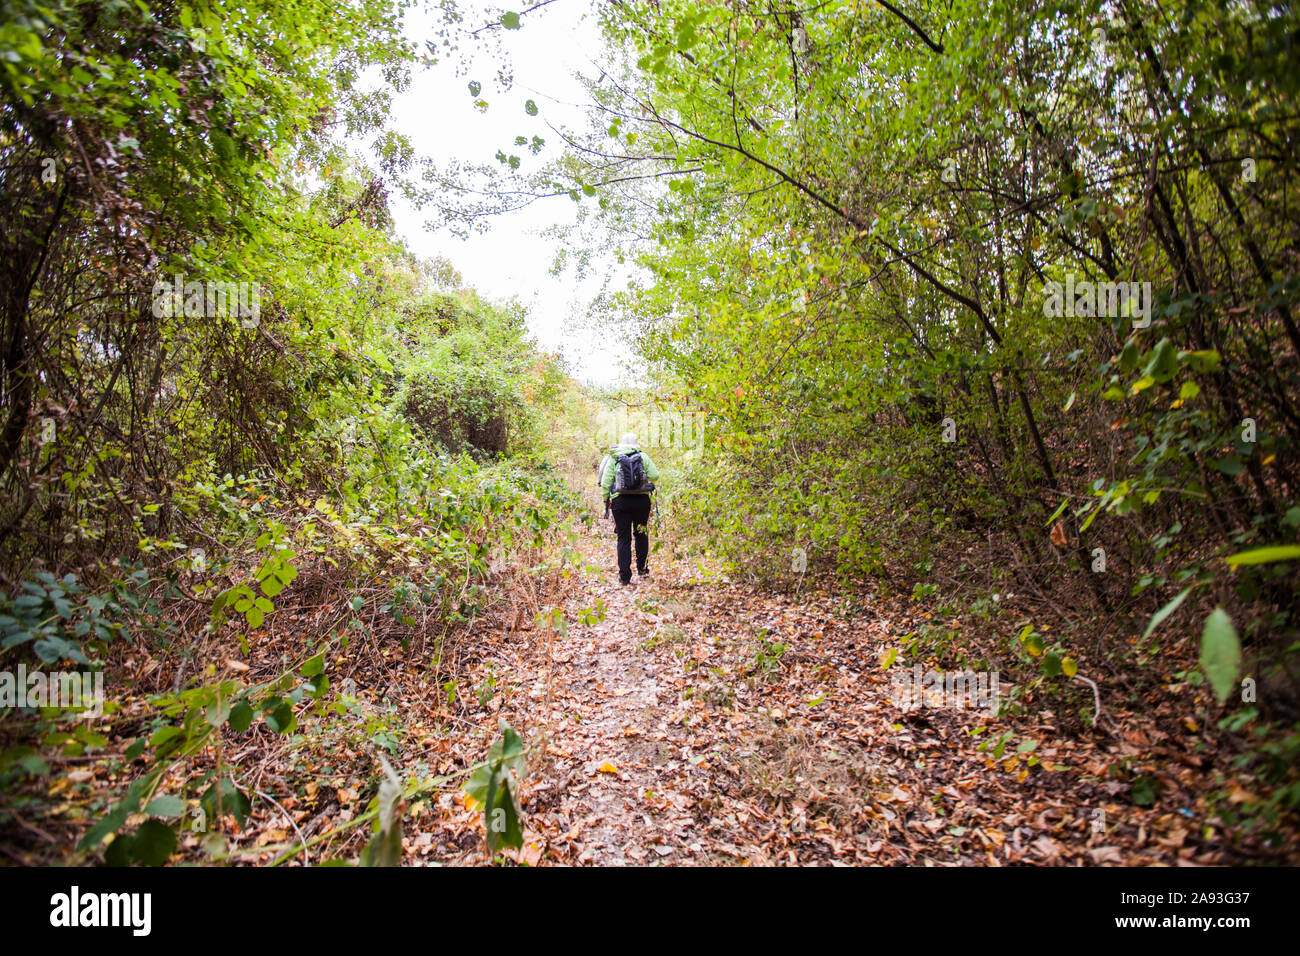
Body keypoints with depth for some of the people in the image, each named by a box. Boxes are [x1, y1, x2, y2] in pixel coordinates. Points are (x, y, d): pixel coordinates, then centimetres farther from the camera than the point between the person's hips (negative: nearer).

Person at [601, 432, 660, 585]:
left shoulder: (613, 459, 2)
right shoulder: (643, 457, 2)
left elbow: (605, 483, 0)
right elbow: (654, 475, 0)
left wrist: (607, 498, 12)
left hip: (620, 501, -1)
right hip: (642, 500, 1)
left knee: (624, 538, 5)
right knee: (641, 535, 18)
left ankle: (624, 576, 4)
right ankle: (642, 569, 25)